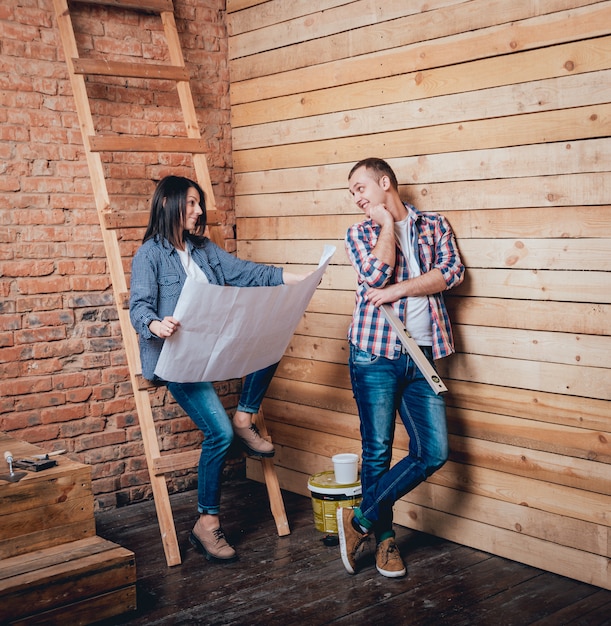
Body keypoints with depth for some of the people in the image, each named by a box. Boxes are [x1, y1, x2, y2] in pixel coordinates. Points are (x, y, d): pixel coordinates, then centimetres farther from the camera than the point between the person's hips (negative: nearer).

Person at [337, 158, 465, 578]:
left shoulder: (435, 225, 12)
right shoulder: (360, 233, 8)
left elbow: (453, 272, -4)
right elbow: (376, 275, -12)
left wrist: (400, 289, -11)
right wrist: (387, 223, -4)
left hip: (421, 357, 2)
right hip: (375, 354, -2)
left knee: (433, 452, -1)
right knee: (378, 452, 2)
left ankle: (361, 520, 12)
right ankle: (385, 538, 21)